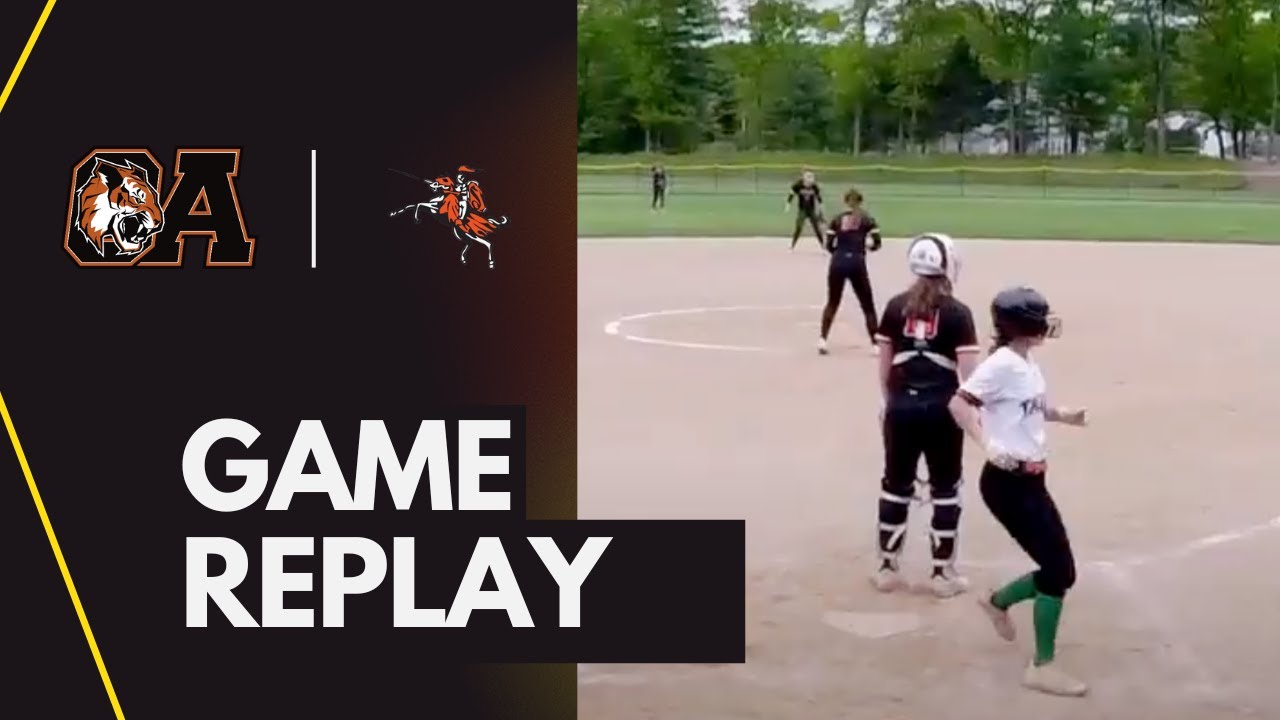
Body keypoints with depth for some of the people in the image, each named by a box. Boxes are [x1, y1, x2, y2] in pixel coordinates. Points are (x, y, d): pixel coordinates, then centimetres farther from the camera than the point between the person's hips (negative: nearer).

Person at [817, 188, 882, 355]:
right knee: (868, 305, 6)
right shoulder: (867, 220, 5)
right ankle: (875, 344, 1)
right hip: (857, 263, -2)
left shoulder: (837, 220, 10)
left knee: (832, 303, 16)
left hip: (838, 263, 2)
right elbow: (877, 243, -2)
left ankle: (822, 340, 6)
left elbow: (829, 246, 4)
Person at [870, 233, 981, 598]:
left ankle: (887, 568, 19)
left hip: (902, 405, 3)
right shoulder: (957, 312, -7)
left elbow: (884, 365, 7)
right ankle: (942, 572, 15)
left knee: (895, 485, 13)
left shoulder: (896, 306, 2)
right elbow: (968, 371, -10)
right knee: (945, 489, 9)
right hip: (941, 408, -3)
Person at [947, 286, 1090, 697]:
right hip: (1008, 483, -9)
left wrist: (1062, 415, 7)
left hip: (1030, 480, 9)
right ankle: (1042, 667, 3)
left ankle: (998, 601, 37)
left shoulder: (1028, 365, 11)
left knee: (1059, 570, 12)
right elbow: (958, 403, -24)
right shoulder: (1002, 364, -17)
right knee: (1059, 570, -7)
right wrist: (988, 447, -31)